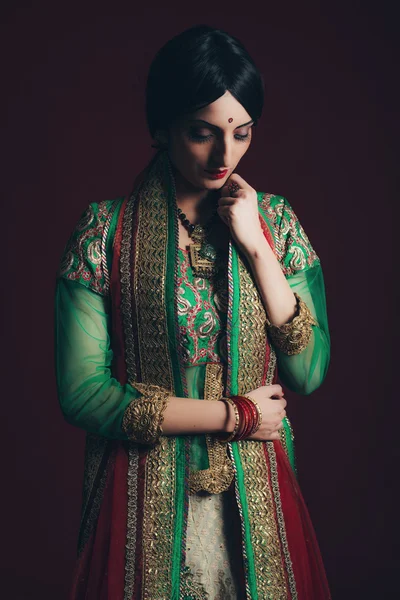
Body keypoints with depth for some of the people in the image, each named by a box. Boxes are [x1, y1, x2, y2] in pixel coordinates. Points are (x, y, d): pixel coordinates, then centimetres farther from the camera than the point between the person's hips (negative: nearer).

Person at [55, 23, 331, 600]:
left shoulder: (275, 219, 0)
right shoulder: (105, 229, -10)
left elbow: (309, 374, -6)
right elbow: (82, 393, -14)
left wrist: (255, 246, -14)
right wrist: (233, 414, -12)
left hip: (256, 499, 3)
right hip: (145, 505, -2)